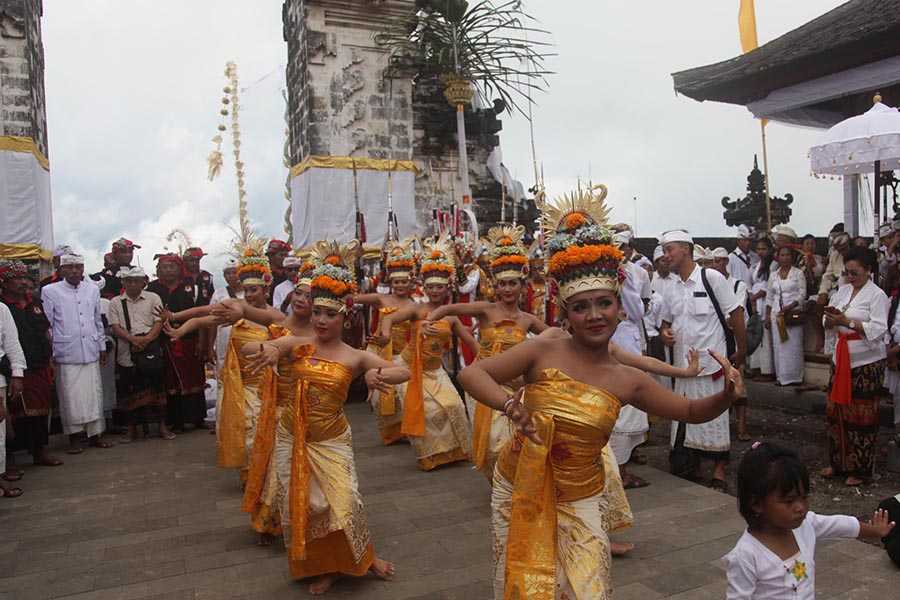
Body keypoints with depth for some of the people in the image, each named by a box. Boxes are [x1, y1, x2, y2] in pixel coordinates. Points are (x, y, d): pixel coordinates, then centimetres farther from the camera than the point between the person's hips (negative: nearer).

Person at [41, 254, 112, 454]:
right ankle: (74, 437, 12)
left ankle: (95, 434, 15)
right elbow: (46, 324, 1)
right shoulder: (50, 291, 0)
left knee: (94, 394, 5)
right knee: (70, 396, 0)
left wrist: (102, 346, 15)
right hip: (66, 353, -3)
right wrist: (50, 353, -2)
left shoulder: (93, 289, 10)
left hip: (91, 352, 3)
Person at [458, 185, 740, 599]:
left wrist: (726, 394, -16)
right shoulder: (543, 352, -15)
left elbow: (691, 412, 4)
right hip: (520, 488, -1)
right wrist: (510, 404, -35)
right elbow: (470, 374, -18)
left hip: (581, 501, 1)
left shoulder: (628, 381, -8)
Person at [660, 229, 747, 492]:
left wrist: (741, 351, -6)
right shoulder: (672, 289, 7)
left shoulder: (711, 278, -11)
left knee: (714, 417, 3)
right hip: (683, 363, 6)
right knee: (687, 417, 13)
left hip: (712, 361, -6)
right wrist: (664, 332, -5)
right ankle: (693, 468, 28)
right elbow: (666, 321, 18)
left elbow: (735, 313, -8)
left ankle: (719, 473, 15)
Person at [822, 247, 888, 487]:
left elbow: (878, 329, -18)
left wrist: (846, 322, -22)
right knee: (836, 411, 11)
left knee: (861, 415, 2)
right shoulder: (843, 290, 10)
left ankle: (860, 469, 14)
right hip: (841, 359, 6)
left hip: (866, 362, -6)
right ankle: (838, 462, 24)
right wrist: (831, 319, -12)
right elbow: (827, 323, 10)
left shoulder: (877, 295, -9)